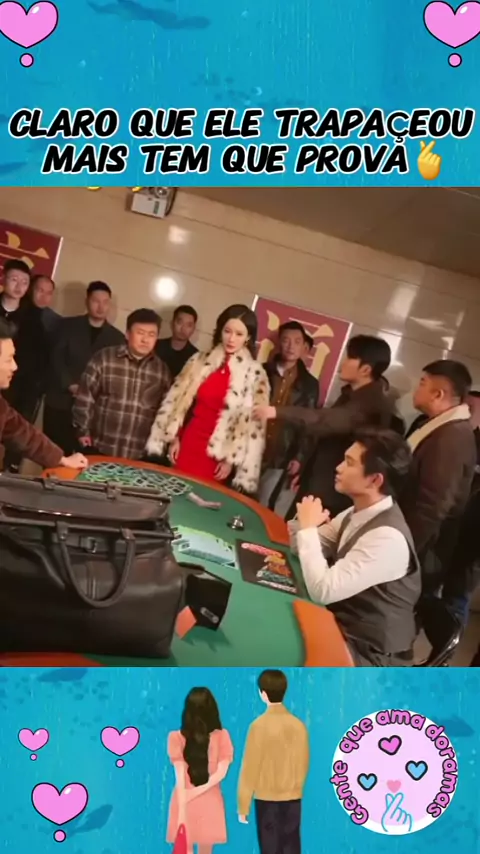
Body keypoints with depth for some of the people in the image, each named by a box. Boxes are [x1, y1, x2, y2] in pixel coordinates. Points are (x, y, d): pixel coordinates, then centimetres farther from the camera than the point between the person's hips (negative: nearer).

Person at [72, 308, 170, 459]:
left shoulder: (162, 371, 6)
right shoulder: (104, 358, -2)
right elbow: (85, 395, -1)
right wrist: (83, 430, -3)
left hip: (138, 456, 2)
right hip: (99, 449, -2)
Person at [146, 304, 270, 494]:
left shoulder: (255, 374, -7)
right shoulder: (200, 361, 4)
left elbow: (253, 422, -6)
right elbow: (177, 401, 8)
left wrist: (231, 459, -6)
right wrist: (174, 438, 5)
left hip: (218, 454, -3)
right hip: (188, 443, 3)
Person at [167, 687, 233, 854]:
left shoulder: (177, 738, -9)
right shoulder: (221, 736, -6)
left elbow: (180, 777, -11)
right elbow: (221, 772, -12)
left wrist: (182, 810, -10)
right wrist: (201, 790, -10)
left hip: (185, 802, -1)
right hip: (210, 801, 1)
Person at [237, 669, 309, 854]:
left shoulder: (260, 725, -15)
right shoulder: (299, 725, -2)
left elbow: (250, 767, -11)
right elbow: (304, 763, 7)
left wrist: (243, 805, -3)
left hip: (267, 799, -4)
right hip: (293, 799, 4)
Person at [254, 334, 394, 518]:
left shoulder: (374, 403, -21)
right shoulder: (351, 393, 9)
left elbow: (328, 420, -37)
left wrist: (278, 412, -42)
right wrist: (305, 465, 21)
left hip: (330, 494, -9)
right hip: (314, 482, 9)